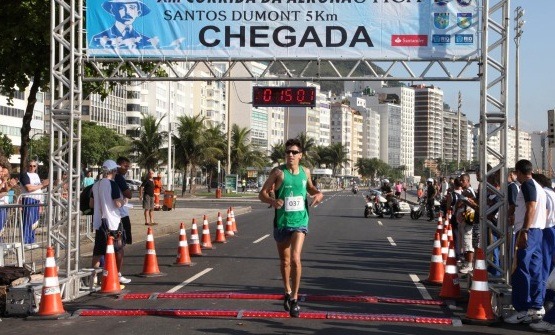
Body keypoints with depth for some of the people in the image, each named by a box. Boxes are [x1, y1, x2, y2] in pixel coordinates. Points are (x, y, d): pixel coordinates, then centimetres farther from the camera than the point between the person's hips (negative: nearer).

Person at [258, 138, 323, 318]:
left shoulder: (305, 172, 3)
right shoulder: (278, 172, -6)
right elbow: (262, 193, -7)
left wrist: (318, 193, 1)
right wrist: (272, 201, -28)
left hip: (300, 222, 0)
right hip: (281, 222, 0)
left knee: (295, 258, -18)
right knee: (284, 261, 15)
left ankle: (294, 299, -11)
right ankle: (287, 292, 38)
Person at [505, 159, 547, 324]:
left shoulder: (527, 185, -9)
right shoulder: (539, 187, 20)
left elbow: (531, 208, -20)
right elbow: (545, 211, 22)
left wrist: (524, 231, -25)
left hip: (528, 232, -10)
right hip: (538, 231, 10)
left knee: (520, 272, -10)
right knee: (535, 271, 8)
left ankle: (523, 309, -12)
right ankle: (537, 307, 9)